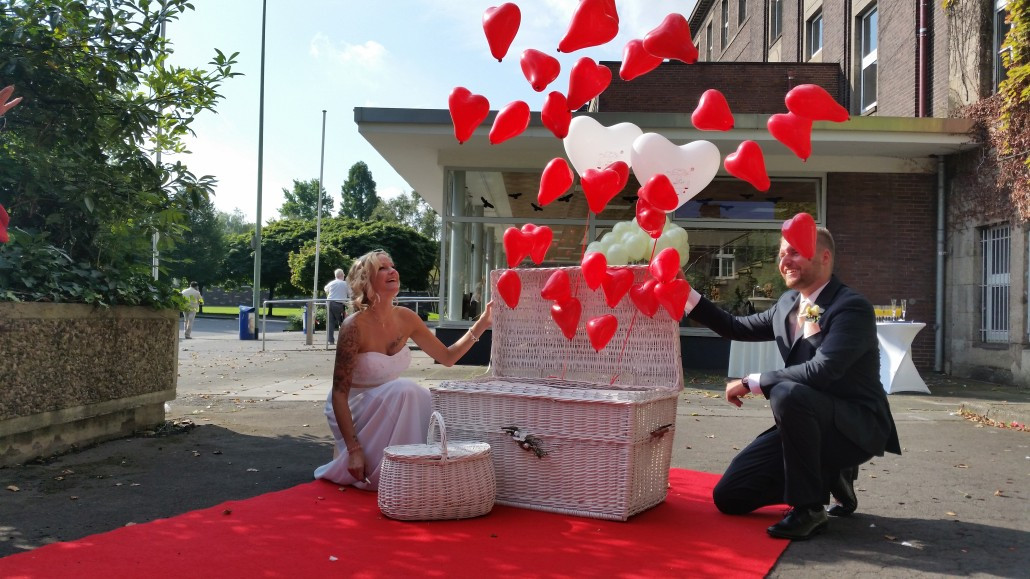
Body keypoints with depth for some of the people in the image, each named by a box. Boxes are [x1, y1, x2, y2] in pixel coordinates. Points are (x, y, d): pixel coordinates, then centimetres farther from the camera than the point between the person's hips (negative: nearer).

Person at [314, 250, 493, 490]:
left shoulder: (406, 318, -5)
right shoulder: (355, 326, -23)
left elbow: (447, 357, 5)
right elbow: (339, 393, -21)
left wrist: (481, 326, -9)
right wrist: (353, 449, -26)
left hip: (389, 404, 6)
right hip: (351, 409, -6)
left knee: (430, 405, -20)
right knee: (404, 390, -30)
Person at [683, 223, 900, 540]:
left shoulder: (852, 307, -18)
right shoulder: (788, 302, 7)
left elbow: (821, 371, -31)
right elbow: (738, 328, 16)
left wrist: (751, 382, -23)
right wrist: (686, 294, 6)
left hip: (856, 426, -7)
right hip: (809, 423, 8)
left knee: (787, 393, -38)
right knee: (729, 496, 0)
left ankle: (809, 508, -20)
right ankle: (829, 475, 15)